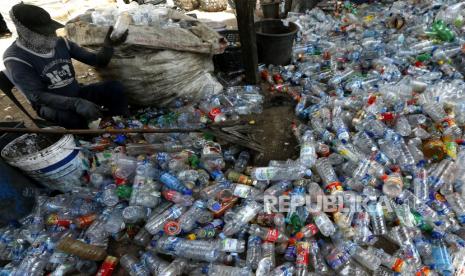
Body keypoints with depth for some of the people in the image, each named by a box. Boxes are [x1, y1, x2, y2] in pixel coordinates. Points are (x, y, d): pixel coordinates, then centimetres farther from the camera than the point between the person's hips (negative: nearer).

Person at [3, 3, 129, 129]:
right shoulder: (15, 58, -14)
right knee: (74, 119, -39)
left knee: (115, 87, -18)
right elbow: (37, 96, -24)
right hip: (50, 104, -5)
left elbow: (97, 61, 0)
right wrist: (76, 104, -41)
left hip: (76, 94, 5)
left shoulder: (61, 43, -1)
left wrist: (108, 45, -23)